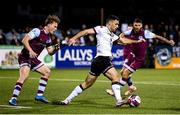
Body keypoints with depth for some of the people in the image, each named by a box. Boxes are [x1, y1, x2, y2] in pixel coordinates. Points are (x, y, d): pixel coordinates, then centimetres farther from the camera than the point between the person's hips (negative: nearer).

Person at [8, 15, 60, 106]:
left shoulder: (48, 37, 11)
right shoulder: (37, 31, -15)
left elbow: (50, 52, 16)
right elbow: (24, 40, -25)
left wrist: (55, 49, -4)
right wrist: (30, 51, -35)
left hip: (33, 59, 9)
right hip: (25, 57, -9)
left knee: (47, 72, 12)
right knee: (24, 75, -28)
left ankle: (39, 95, 16)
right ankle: (13, 99, -26)